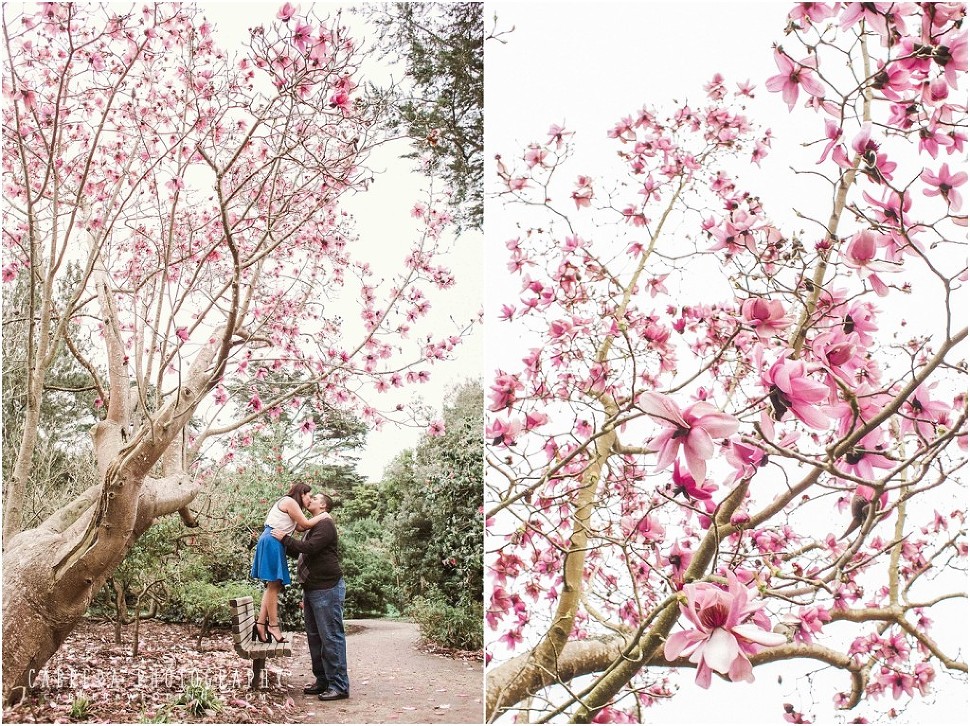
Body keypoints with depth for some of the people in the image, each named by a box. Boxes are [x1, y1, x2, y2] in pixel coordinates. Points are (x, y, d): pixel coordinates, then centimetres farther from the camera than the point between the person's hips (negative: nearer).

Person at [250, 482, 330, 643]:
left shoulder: (287, 503, 23)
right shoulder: (290, 502, -7)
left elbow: (300, 527, 17)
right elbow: (306, 524, -9)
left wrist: (318, 520, 11)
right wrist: (323, 516, 3)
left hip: (274, 543, 11)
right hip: (272, 542, -11)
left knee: (274, 585, 9)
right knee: (274, 585, -7)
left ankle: (261, 623, 6)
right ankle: (273, 625, -3)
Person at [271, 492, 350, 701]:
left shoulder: (325, 524, -9)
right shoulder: (313, 527, 22)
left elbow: (309, 547, -21)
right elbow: (296, 551, 26)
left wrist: (285, 538, -13)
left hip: (327, 589, -10)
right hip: (311, 589, 10)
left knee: (331, 637, -9)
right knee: (314, 637, 13)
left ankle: (339, 685, -8)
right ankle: (322, 680, 20)